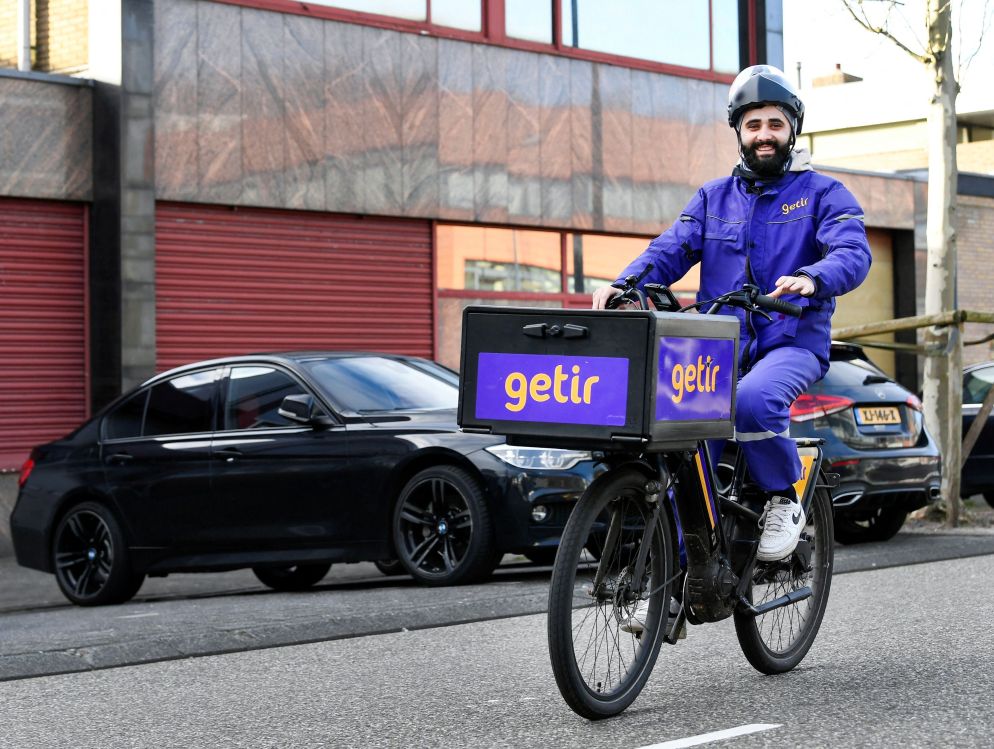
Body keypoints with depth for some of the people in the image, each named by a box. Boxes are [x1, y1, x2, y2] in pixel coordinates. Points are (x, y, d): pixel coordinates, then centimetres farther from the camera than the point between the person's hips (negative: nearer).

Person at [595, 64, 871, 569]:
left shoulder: (822, 193, 7)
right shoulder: (713, 197, 19)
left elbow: (853, 253, -10)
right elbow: (672, 248, 5)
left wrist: (810, 278, -34)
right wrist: (624, 283, -16)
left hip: (793, 342, -4)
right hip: (720, 346, 4)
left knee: (753, 399, -36)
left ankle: (785, 502, -11)